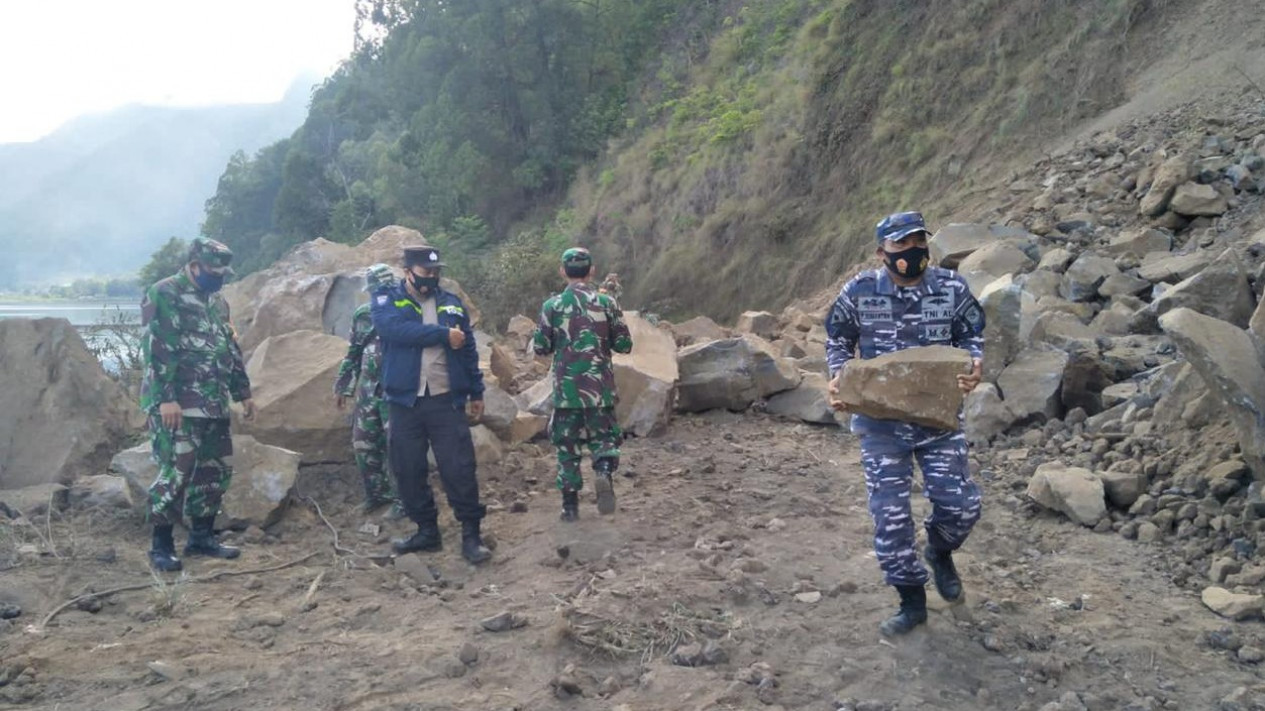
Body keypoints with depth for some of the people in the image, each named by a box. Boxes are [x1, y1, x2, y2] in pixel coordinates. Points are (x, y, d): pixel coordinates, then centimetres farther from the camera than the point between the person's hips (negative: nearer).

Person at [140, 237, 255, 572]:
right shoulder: (164, 295, -10)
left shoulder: (216, 301, 16)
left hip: (214, 406, 8)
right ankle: (161, 545, 6)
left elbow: (231, 349, 22)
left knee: (215, 472, 11)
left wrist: (243, 392, 21)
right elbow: (157, 350, -17)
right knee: (176, 473, -6)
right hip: (177, 406, -8)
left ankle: (202, 537, 23)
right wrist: (166, 398, -23)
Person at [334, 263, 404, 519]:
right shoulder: (362, 315, 8)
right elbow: (353, 353, 16)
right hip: (368, 392, 6)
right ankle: (377, 493, 28)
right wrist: (342, 386, 16)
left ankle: (402, 499, 10)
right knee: (364, 445, 12)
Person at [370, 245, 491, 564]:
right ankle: (427, 531, 23)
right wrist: (443, 334, -18)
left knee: (459, 468, -4)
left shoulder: (451, 302, 11)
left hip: (447, 400, 0)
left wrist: (476, 392, 12)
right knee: (408, 471, 7)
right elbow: (396, 328, -20)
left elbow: (468, 349, 14)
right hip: (405, 403, 0)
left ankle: (471, 534, 6)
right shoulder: (386, 300, 3)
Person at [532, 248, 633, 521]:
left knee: (567, 445, 11)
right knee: (604, 437, 14)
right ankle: (605, 473, -16)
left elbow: (540, 348, 0)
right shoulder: (607, 303, -3)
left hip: (566, 388, 0)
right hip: (600, 388, 0)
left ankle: (570, 504, 13)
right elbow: (625, 345, 0)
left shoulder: (552, 306, -4)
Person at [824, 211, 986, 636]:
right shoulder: (859, 293, -8)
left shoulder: (952, 289, -6)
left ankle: (940, 553, 37)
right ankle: (912, 602, 20)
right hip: (881, 422, -1)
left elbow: (971, 335, 8)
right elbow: (838, 340, 7)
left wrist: (974, 364, -14)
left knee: (960, 505, -1)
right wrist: (839, 377, -11)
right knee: (890, 515, 0)